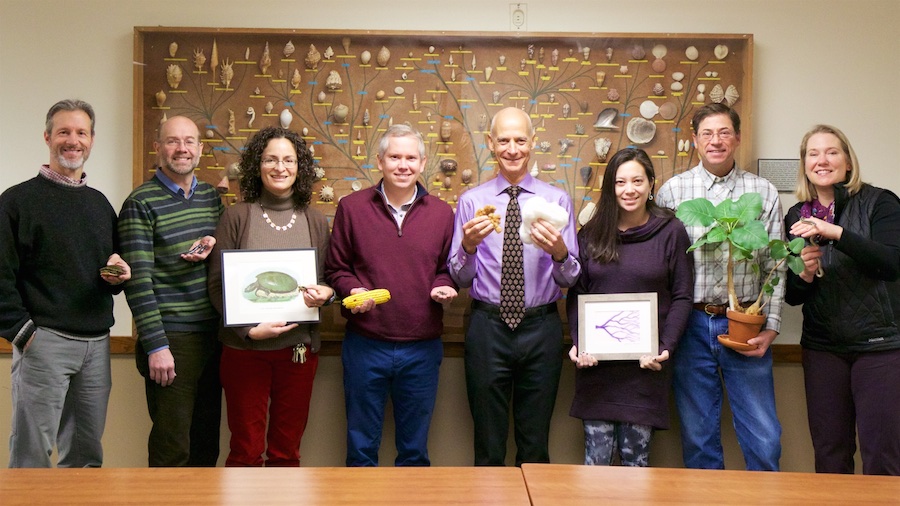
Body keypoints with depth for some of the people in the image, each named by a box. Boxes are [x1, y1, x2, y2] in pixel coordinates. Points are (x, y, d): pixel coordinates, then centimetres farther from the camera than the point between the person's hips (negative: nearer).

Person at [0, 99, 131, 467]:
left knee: (87, 455, 12)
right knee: (32, 453, -1)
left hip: (97, 343, 6)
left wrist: (118, 274, 1)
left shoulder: (99, 203, 16)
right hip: (44, 340, -5)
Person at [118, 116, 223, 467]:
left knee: (207, 443, 14)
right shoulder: (141, 203, -7)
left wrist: (213, 245, -3)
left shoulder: (212, 197, 11)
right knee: (172, 449, -1)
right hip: (171, 338, -6)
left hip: (212, 334, 6)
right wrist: (156, 345, -16)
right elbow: (138, 279, -12)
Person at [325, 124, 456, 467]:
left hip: (422, 348, 1)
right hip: (365, 345, -1)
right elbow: (336, 269, 4)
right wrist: (352, 290, -16)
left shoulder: (441, 213, 4)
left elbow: (447, 269, 10)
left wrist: (444, 287, -11)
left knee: (415, 450, 16)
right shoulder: (352, 207, 0)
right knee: (361, 447, 13)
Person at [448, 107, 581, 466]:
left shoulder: (557, 200, 3)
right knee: (488, 444, 10)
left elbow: (570, 279, -1)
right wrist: (469, 246, -18)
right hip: (488, 326, 0)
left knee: (536, 442, 12)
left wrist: (559, 251, -22)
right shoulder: (471, 201, 4)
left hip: (541, 327, 0)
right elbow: (459, 277, 2)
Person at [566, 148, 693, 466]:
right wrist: (577, 343, -6)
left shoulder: (671, 232, 1)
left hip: (646, 364, -1)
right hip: (596, 362, 2)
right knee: (596, 456, 4)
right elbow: (576, 294, 8)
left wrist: (665, 348, -11)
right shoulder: (591, 234, 8)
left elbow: (682, 296, 1)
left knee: (635, 454, 5)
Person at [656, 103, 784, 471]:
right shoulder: (672, 191, 4)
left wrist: (771, 327, -3)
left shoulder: (763, 192, 7)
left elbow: (776, 265, 5)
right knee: (698, 436, 9)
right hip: (691, 325, 0)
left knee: (764, 438, 2)